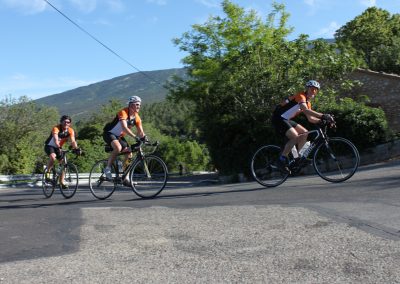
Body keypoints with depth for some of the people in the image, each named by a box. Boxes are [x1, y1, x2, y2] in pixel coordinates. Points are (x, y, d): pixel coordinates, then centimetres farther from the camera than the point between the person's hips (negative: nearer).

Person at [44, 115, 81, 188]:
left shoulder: (70, 131, -13)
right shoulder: (56, 128, -26)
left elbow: (73, 141, -27)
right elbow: (56, 139, -41)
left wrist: (76, 148, -46)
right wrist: (58, 148, -59)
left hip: (59, 147, 5)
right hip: (49, 146, -5)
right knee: (53, 156, -35)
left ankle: (62, 182, 6)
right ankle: (47, 172, -15)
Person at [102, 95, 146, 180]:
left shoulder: (136, 118, -4)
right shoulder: (123, 112, -25)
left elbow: (140, 132, -4)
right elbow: (124, 128, -39)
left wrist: (144, 139, -23)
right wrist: (135, 137, -48)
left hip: (119, 136, 8)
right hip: (109, 133, -8)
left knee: (129, 154, -4)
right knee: (118, 148, -34)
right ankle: (107, 168, -18)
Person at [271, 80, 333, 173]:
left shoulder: (308, 102, 15)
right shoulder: (301, 96, -16)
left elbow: (310, 118, 12)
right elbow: (305, 110, -33)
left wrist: (322, 121, -4)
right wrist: (323, 116, -39)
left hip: (287, 119, 10)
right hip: (279, 118, -10)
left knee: (304, 133, 2)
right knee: (295, 136, -23)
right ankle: (282, 159, -13)